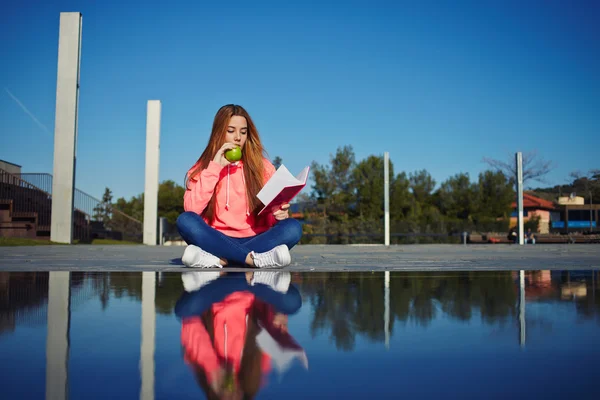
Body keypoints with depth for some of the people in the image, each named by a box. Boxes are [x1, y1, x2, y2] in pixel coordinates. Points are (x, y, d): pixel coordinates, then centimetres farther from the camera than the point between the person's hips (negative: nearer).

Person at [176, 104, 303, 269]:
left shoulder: (263, 166, 7)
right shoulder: (204, 167, 6)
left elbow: (270, 217, 4)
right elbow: (191, 209, -10)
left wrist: (279, 214, -20)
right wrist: (215, 167, -12)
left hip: (255, 240, 1)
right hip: (217, 240, 0)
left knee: (292, 227, -25)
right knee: (185, 220, -27)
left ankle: (220, 258, -33)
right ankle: (255, 259, -31)